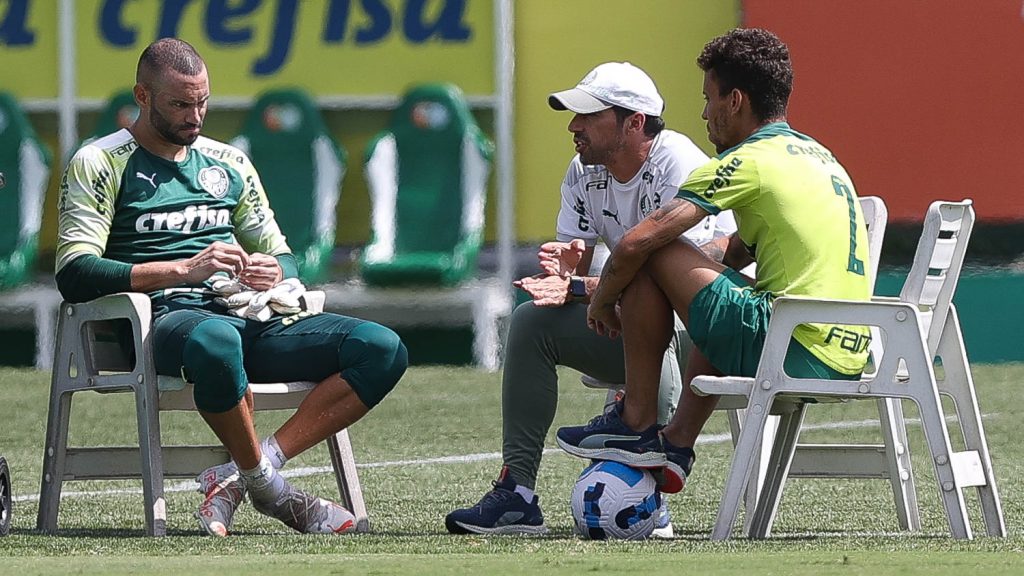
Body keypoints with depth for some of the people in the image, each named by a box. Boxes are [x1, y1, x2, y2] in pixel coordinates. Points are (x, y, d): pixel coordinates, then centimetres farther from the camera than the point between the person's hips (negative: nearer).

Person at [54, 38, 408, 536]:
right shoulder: (99, 164, 6)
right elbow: (74, 275, -8)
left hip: (249, 317, 6)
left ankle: (237, 478, -24)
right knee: (215, 341, -45)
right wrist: (184, 270, -17)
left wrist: (273, 272, -1)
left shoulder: (229, 163, 24)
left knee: (382, 349, -18)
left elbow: (283, 256, 26)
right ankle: (264, 483, -20)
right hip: (163, 318, -6)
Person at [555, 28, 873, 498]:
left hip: (791, 353, -9)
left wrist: (602, 300, 10)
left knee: (650, 256, -1)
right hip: (849, 361, 9)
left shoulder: (747, 162, -6)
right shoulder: (820, 156, 20)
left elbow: (637, 243, -10)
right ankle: (677, 444, 26)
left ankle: (635, 426, 5)